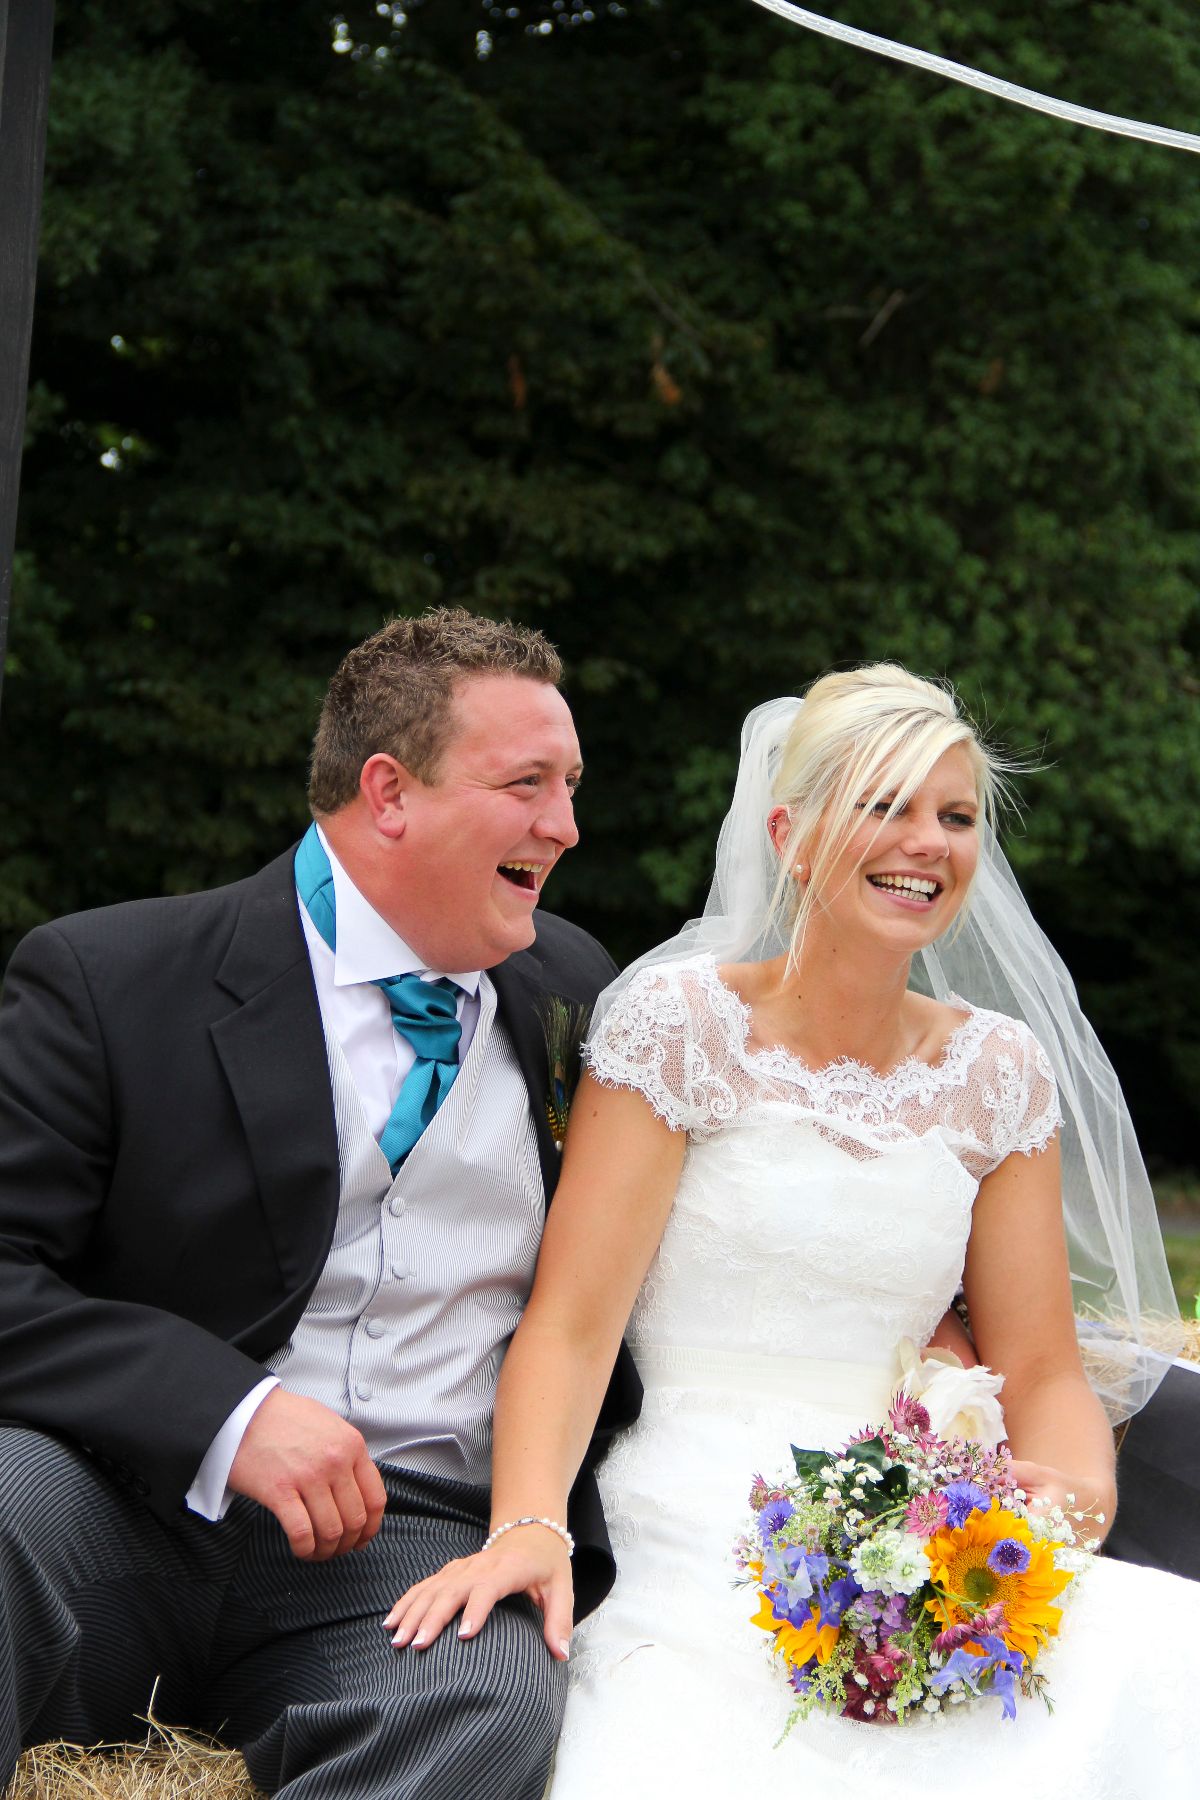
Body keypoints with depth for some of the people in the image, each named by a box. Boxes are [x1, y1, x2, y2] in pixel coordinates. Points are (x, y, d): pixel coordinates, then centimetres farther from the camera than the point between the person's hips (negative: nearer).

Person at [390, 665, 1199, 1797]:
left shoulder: (1000, 1073, 13)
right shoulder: (681, 1019, 1)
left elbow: (1038, 1366, 13)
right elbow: (572, 1323, -6)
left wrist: (1081, 1494, -11)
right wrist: (528, 1526, -24)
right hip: (705, 1530, -4)